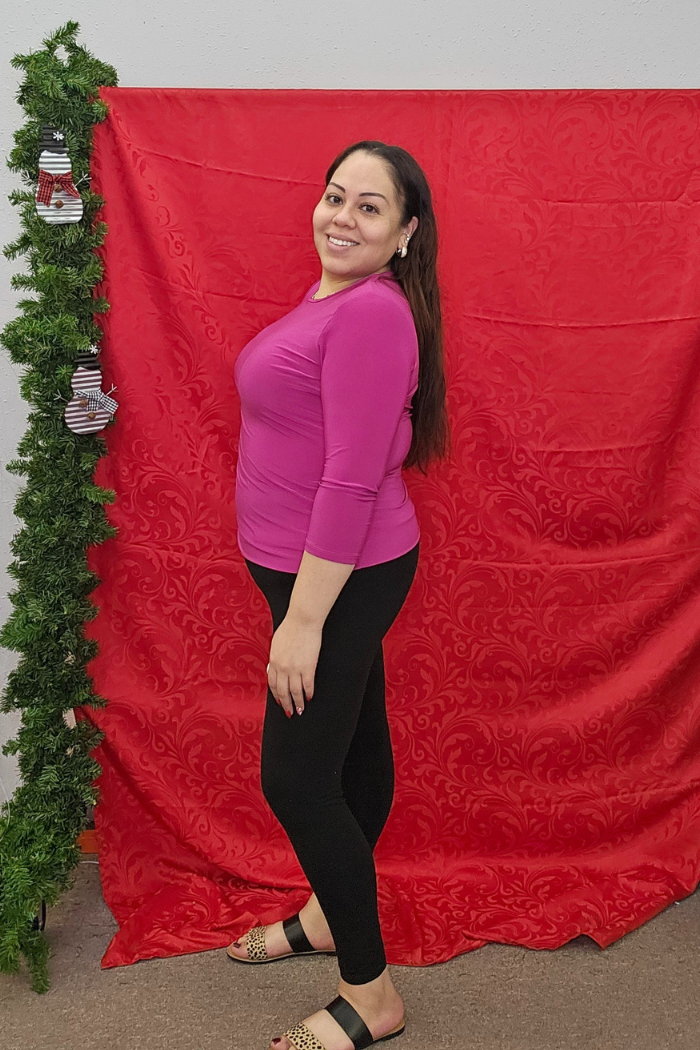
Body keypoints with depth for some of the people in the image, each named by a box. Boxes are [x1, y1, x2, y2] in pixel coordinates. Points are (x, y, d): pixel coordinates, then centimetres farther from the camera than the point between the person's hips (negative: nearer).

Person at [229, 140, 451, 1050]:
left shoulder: (374, 311, -22)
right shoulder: (334, 299, 10)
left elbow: (353, 480, -26)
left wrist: (303, 620, -23)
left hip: (340, 581, -10)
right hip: (322, 571, 10)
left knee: (296, 778, -2)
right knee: (354, 743, 21)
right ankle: (333, 915, 43)